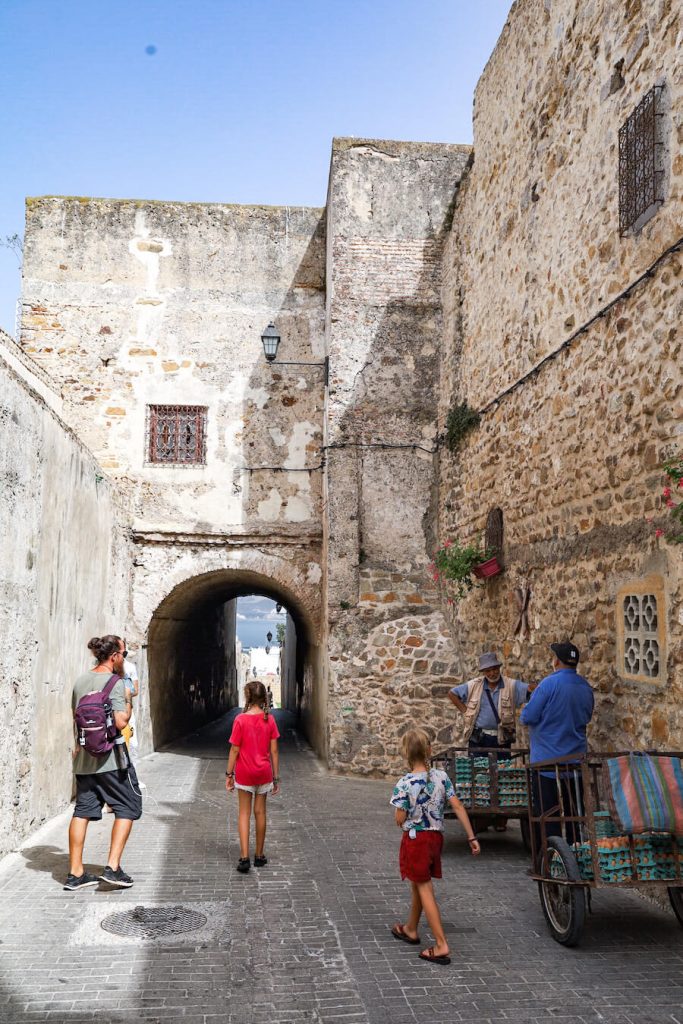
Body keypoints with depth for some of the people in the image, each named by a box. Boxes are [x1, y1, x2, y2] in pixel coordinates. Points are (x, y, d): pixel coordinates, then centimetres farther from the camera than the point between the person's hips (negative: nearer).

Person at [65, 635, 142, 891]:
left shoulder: (80, 681, 9)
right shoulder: (115, 683, -14)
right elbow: (121, 722, -20)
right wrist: (128, 699, -5)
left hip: (84, 758, 7)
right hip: (111, 758, -7)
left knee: (83, 810, 10)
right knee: (127, 807, 6)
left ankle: (75, 873, 13)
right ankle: (113, 867, -1)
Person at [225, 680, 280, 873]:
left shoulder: (240, 720, -13)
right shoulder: (269, 720, -6)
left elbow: (235, 750, -11)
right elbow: (274, 751, -3)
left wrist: (229, 774, -1)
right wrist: (276, 777, 5)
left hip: (244, 772, -2)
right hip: (264, 772, 2)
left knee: (244, 813, 7)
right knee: (260, 812, 14)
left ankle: (244, 857, 0)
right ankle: (259, 855, 23)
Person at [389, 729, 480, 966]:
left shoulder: (404, 784, -18)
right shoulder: (441, 777, -6)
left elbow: (400, 819, -14)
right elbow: (458, 807, -7)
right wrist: (471, 837, -4)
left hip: (414, 839, -5)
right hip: (436, 836, 6)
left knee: (424, 889, 2)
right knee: (418, 884, 23)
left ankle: (441, 945, -2)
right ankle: (410, 930, 40)